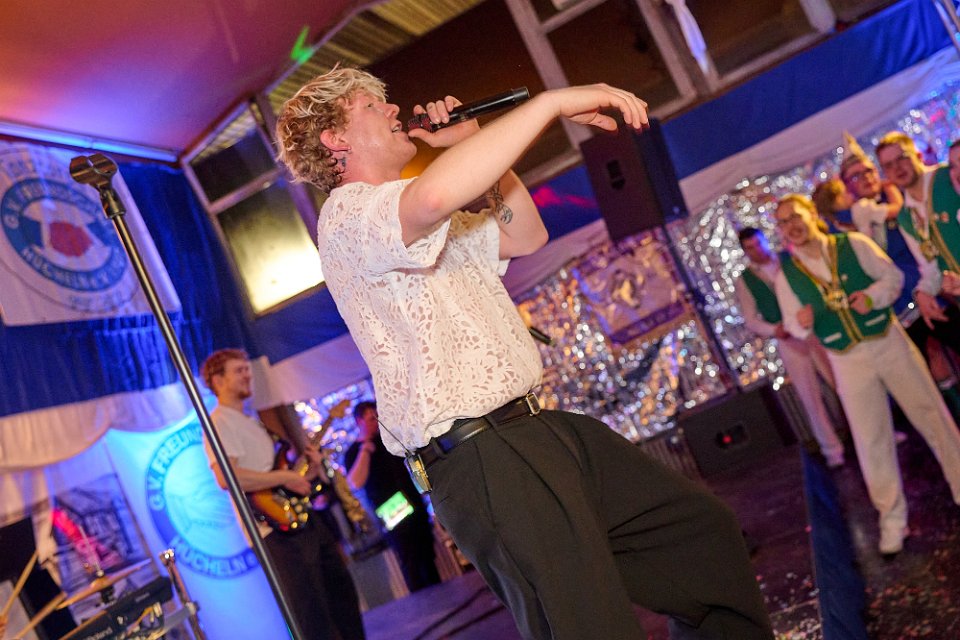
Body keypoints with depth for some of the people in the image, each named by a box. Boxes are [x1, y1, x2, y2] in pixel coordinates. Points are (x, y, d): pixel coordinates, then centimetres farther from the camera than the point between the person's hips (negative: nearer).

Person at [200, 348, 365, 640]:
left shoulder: (253, 421, 21)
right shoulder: (219, 423, -10)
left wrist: (308, 470, 7)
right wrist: (286, 477, -21)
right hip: (279, 527, -10)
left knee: (343, 595, 16)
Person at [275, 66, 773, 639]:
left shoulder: (436, 226, 24)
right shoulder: (348, 214, -10)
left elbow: (526, 236, 24)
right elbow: (436, 194, -32)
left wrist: (471, 142, 16)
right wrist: (553, 101, -24)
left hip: (539, 427, 11)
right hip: (482, 462, -10)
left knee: (704, 528, 16)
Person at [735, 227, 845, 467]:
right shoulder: (744, 281, 1)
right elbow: (751, 320, 0)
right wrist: (774, 330, -18)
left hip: (816, 330, 1)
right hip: (789, 341, -1)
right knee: (810, 397, 4)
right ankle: (832, 449, 16)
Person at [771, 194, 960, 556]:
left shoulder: (853, 244, -6)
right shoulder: (785, 275, -3)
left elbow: (893, 276, 0)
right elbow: (793, 326, 3)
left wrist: (872, 295, -20)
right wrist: (802, 322, -21)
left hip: (890, 342, 0)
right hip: (848, 361, 1)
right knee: (871, 442, 5)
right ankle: (891, 517, 20)